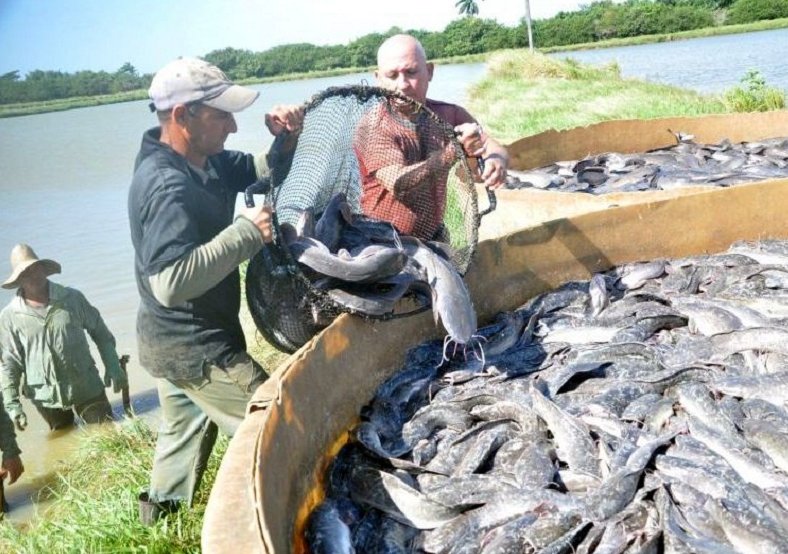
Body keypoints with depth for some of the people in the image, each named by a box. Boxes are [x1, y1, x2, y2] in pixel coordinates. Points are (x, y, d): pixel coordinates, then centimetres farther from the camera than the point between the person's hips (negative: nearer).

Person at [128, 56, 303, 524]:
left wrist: (285, 138, -9)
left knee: (188, 425, 29)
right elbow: (171, 283, -38)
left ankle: (160, 514, 49)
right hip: (194, 349, -10)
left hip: (174, 341, 10)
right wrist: (247, 232, -32)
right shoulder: (168, 186, -29)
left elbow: (264, 171, 13)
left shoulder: (205, 162, 0)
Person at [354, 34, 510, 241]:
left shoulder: (449, 115, 0)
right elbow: (398, 184, -26)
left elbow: (496, 149, -6)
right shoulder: (373, 127, -13)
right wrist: (455, 151, -33)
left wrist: (496, 161, -30)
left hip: (434, 238, 3)